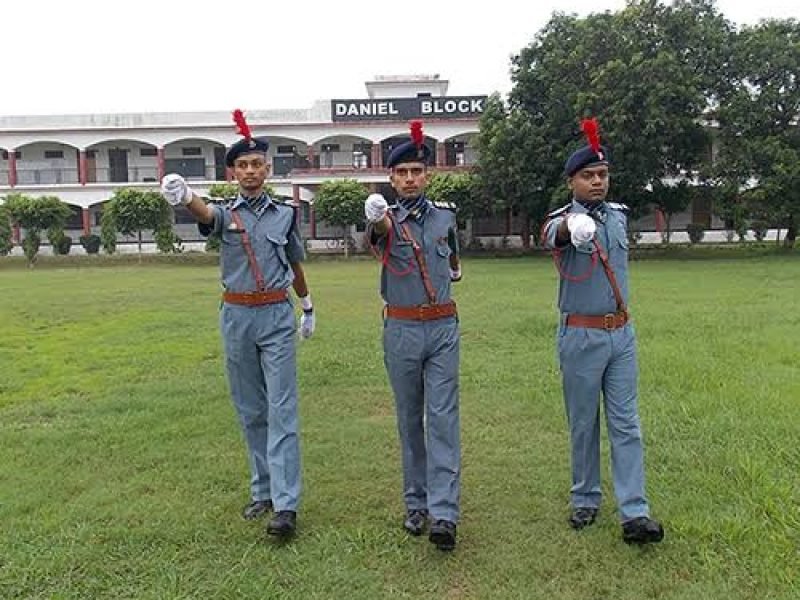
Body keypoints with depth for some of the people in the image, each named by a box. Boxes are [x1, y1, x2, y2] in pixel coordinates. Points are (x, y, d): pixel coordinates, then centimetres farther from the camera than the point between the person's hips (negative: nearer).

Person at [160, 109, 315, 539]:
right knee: (250, 411, 10)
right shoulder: (225, 213, 1)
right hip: (236, 317, 1)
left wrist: (307, 307, 30)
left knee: (282, 410, -6)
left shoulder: (285, 214, 5)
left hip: (277, 316, -1)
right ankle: (262, 491, 24)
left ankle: (286, 506, -6)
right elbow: (205, 214, -25)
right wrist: (184, 196, -49)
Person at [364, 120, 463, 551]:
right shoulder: (385, 219, -5)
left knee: (443, 417, -5)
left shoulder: (445, 214, 5)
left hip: (443, 327, 1)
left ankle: (444, 514, -5)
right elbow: (381, 230, -32)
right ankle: (416, 504, 23)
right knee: (410, 419, 10)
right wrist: (375, 216, -52)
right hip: (401, 330, -1)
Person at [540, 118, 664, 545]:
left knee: (626, 423, 2)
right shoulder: (562, 220, -10)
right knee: (583, 424, 7)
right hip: (581, 336, -4)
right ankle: (585, 501, 23)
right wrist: (571, 228, -60)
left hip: (621, 333, 4)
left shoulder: (619, 215, 9)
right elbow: (552, 235, -37)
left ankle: (635, 514, 5)